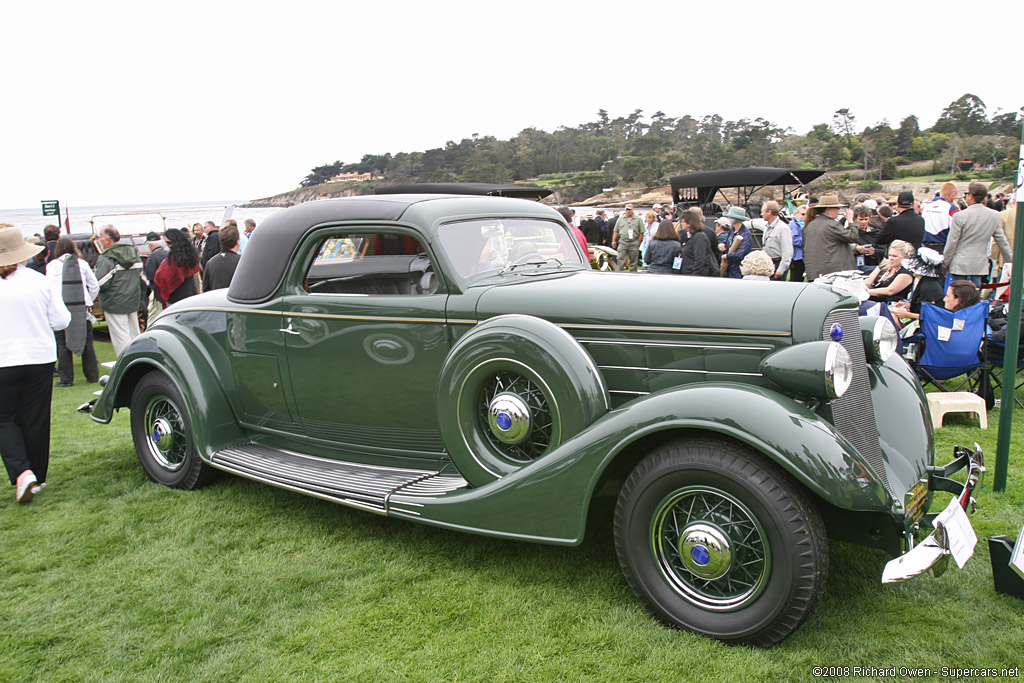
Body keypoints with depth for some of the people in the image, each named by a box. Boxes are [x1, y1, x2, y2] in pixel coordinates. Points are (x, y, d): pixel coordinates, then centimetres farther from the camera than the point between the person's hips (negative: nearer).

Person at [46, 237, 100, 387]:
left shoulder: (52, 265, -1)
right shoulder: (82, 263, 6)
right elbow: (94, 286, 6)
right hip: (81, 309, 3)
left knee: (63, 344, 4)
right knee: (87, 342, 10)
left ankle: (66, 378, 4)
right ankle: (92, 376, 14)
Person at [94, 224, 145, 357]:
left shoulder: (105, 258, -15)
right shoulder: (134, 254, 8)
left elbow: (100, 284, -22)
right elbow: (143, 281, 12)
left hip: (114, 305, -7)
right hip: (133, 303, 7)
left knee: (121, 338, -2)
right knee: (135, 336, 15)